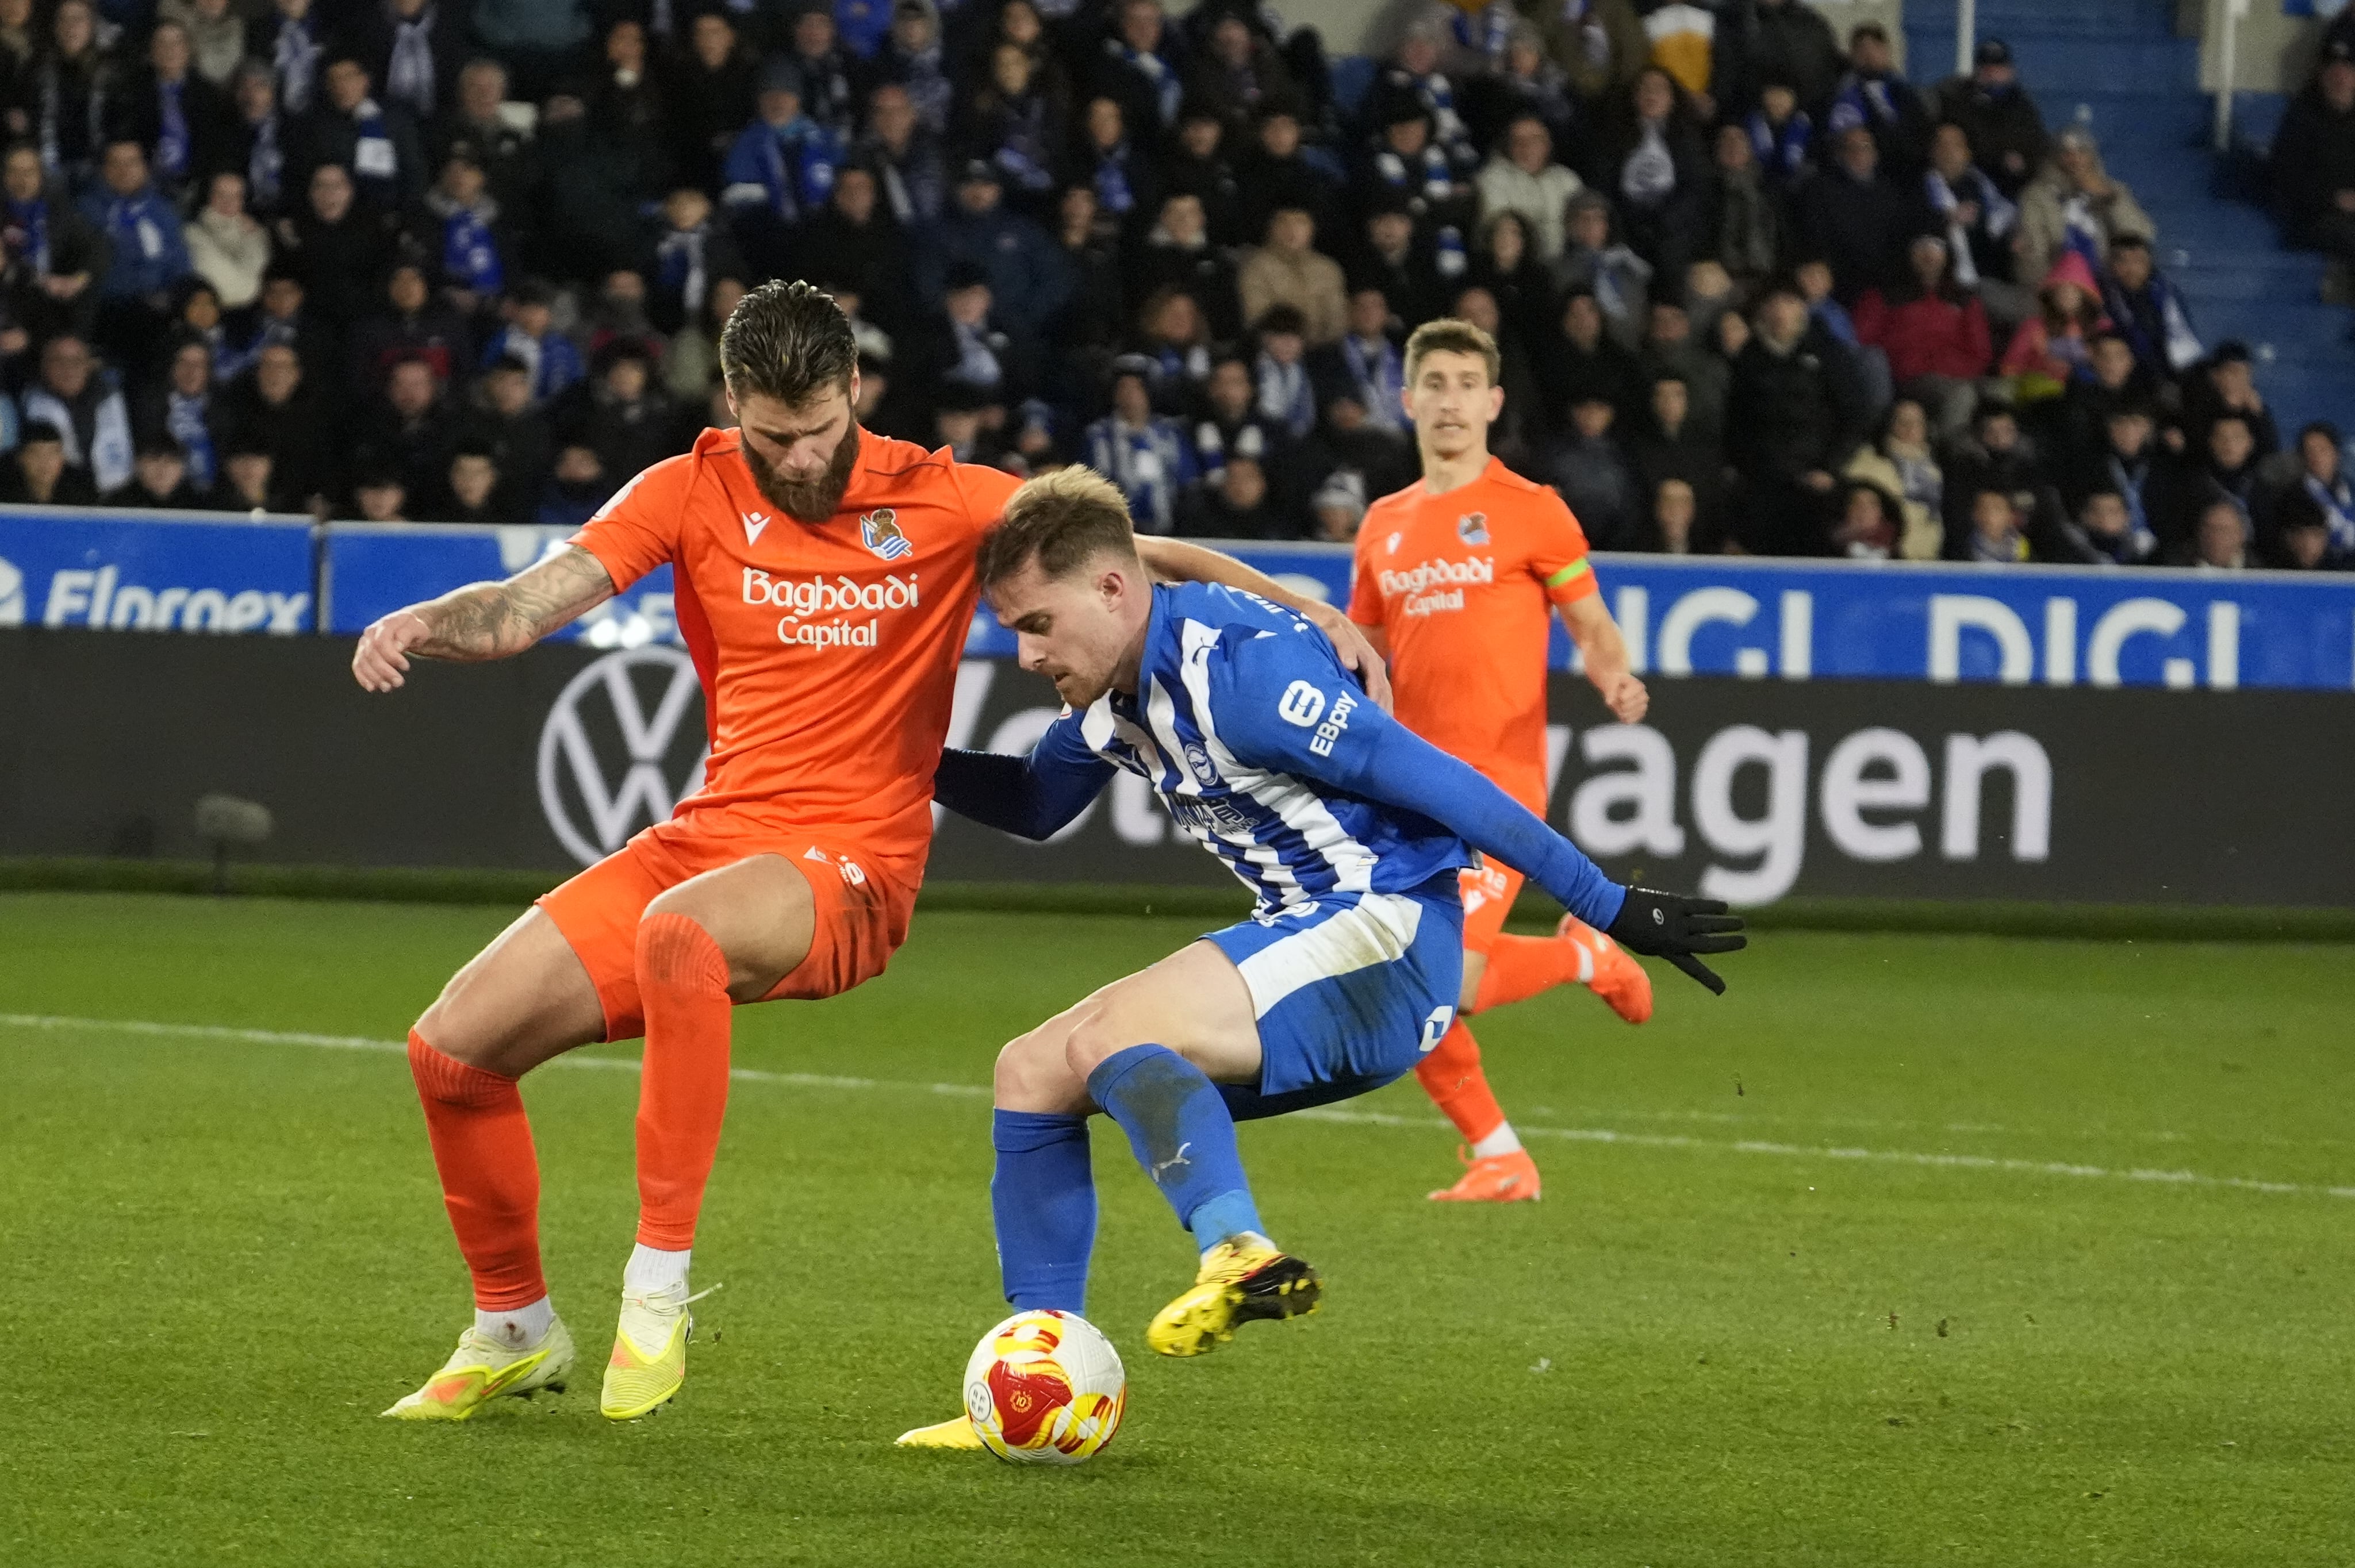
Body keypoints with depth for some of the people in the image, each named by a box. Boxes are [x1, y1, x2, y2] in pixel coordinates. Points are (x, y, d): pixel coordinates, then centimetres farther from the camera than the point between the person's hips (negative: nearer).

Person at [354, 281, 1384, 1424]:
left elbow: (1141, 557, 3)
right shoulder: (693, 491, 4)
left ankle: (658, 1288, -30)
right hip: (705, 842, 5)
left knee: (677, 933, -39)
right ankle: (514, 1331, 20)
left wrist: (1312, 617, -9)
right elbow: (531, 603, -4)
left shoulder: (942, 502, -2)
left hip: (849, 869, -5)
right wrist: (423, 626, -25)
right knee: (454, 1048, -5)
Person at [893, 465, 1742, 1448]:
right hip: (1305, 941, 10)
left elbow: (1433, 782, -20)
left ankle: (1241, 1254, -47)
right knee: (1032, 1075, 7)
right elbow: (1034, 804, 31)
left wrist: (1614, 908, -18)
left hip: (1386, 933, -10)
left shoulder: (1238, 667, -20)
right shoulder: (1111, 694, 9)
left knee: (1105, 1037, -27)